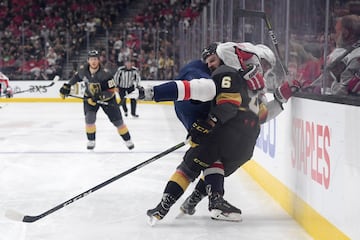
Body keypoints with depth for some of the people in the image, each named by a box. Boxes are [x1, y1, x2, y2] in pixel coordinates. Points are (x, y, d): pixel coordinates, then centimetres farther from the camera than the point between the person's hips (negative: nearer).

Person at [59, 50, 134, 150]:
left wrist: (99, 97, -40)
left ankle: (128, 140, 18)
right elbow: (76, 77, 7)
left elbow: (112, 91, -29)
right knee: (89, 118, -17)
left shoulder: (105, 74, -31)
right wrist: (67, 86, 4)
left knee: (117, 121, -1)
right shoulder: (83, 70, -17)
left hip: (107, 98, -3)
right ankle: (91, 141, 1)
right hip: (90, 97, 3)